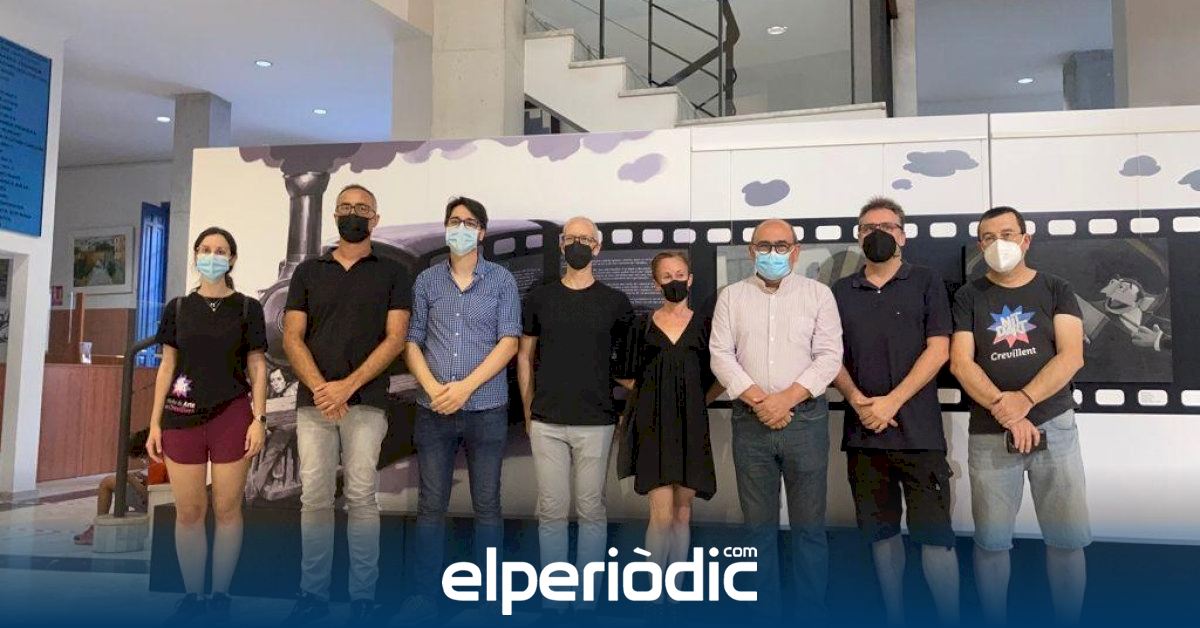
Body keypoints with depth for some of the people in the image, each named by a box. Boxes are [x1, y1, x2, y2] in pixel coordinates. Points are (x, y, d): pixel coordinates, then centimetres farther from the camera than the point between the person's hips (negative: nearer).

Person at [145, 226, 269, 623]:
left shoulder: (247, 308, 4)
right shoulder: (178, 308, 9)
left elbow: (257, 367, 3)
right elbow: (167, 367, 10)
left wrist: (259, 419, -6)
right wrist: (155, 423, 5)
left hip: (232, 416, -2)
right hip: (181, 418, 2)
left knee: (227, 509, 3)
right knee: (188, 512, 5)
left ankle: (221, 596, 15)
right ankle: (191, 596, 18)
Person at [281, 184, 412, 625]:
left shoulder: (392, 274, 7)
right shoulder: (308, 271, 13)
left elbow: (395, 338, -2)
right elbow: (292, 338, 6)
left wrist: (348, 385, -12)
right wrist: (319, 388, -11)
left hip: (365, 402, -2)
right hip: (313, 402, 2)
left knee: (361, 499, -1)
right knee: (314, 499, 4)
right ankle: (313, 593, 14)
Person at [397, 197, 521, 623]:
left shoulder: (502, 280, 2)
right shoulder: (426, 281, 8)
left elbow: (509, 342, -5)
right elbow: (411, 341, 7)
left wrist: (465, 387, -13)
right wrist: (432, 388, -10)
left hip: (486, 409, -1)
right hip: (433, 410, 2)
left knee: (487, 504, 7)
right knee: (431, 504, 7)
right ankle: (426, 593, 19)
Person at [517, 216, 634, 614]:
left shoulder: (615, 301, 3)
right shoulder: (540, 298, 7)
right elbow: (524, 356, 12)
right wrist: (528, 411, 8)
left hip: (596, 423, -1)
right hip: (547, 423, 1)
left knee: (592, 510, 5)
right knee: (552, 510, 5)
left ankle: (586, 597, 18)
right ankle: (554, 597, 17)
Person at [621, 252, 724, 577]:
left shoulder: (704, 325, 6)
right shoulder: (642, 325, 5)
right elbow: (632, 377, 13)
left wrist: (699, 401, 5)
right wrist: (656, 399, 7)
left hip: (691, 427, 2)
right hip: (653, 425, -1)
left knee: (682, 513, 7)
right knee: (662, 515, -9)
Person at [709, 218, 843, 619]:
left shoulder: (818, 293, 5)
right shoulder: (731, 296, 8)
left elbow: (829, 356, -2)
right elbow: (721, 355, 0)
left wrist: (788, 397, -14)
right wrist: (758, 399, -12)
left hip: (805, 418, -1)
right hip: (750, 421, 1)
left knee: (809, 525, 4)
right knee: (758, 525, 9)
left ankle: (811, 613, 17)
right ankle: (763, 611, 21)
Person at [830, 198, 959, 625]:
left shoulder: (926, 282, 4)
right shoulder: (841, 292, 12)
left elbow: (938, 349, -4)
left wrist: (892, 401, -13)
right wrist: (857, 399, -8)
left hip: (918, 429, -3)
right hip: (863, 430, 3)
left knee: (935, 534, -5)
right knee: (881, 531, 10)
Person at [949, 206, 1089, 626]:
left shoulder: (1056, 290, 7)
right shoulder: (969, 297, 6)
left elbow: (1072, 356, -5)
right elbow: (960, 363, -4)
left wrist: (1025, 400, -18)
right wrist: (1005, 412, -16)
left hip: (1054, 426, 1)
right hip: (989, 433, 0)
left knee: (1068, 538, 2)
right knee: (991, 541, 3)